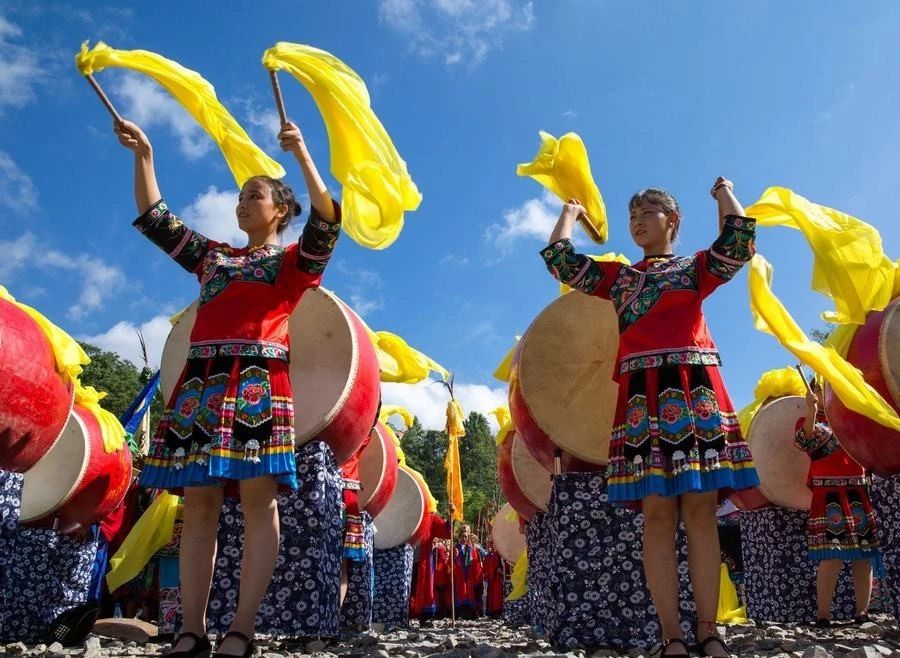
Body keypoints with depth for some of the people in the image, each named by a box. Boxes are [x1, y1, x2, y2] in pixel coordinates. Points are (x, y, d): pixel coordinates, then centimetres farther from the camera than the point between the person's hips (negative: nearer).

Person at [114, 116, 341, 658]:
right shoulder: (212, 256, 26)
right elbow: (154, 219, 26)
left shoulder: (294, 260, 13)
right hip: (203, 380, 5)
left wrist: (301, 153, -11)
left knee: (258, 498, -9)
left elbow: (326, 222, -4)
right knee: (198, 502, -1)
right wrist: (144, 156, 19)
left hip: (260, 380, -4)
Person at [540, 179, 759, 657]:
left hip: (695, 387, -1)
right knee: (657, 513, -7)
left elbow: (739, 245, 0)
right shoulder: (617, 276, 23)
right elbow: (558, 258, 16)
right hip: (643, 394, 1)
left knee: (701, 508, -5)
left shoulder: (696, 267, 18)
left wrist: (725, 193, 16)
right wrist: (570, 213, 30)